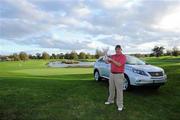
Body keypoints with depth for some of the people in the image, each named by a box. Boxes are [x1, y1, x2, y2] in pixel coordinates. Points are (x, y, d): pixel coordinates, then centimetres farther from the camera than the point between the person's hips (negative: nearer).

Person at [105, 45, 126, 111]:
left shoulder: (123, 56, -9)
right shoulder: (113, 56, 10)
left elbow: (119, 64, -22)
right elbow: (107, 62, 13)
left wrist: (112, 60, -19)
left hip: (119, 75, -6)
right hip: (112, 74, 7)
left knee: (119, 90, -2)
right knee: (111, 88, 17)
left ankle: (120, 105, 8)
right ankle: (111, 100, 35)